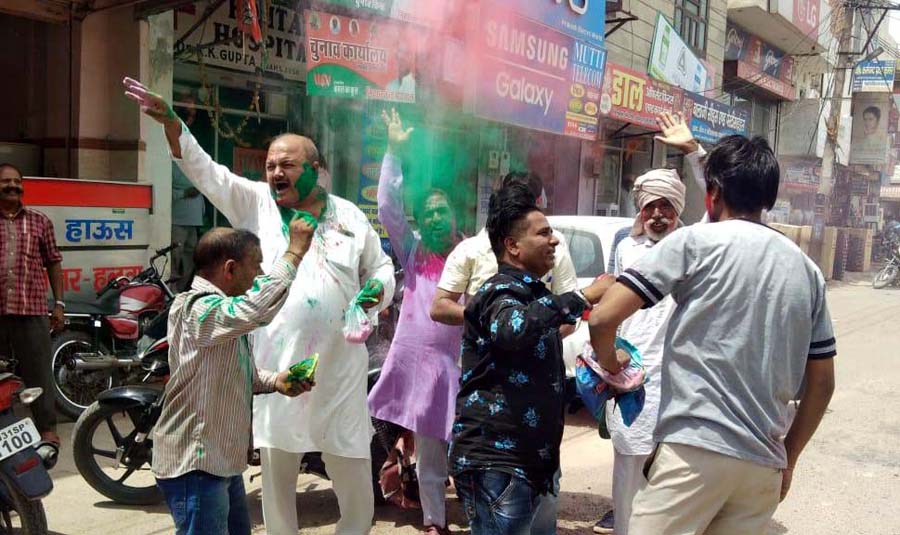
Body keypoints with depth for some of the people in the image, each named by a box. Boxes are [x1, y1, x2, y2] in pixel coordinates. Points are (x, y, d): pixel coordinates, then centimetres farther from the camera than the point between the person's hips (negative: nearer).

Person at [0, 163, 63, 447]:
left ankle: (47, 428, 10)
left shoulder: (40, 221, 9)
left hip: (32, 310, 0)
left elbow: (54, 263, 11)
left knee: (38, 372, 3)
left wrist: (59, 303, 6)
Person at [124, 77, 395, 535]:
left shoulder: (350, 216, 6)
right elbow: (205, 170, -3)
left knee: (355, 479, 8)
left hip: (340, 369, 0)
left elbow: (380, 265, 17)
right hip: (276, 368, 0)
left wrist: (379, 291, -5)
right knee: (276, 477, 14)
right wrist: (170, 120, -15)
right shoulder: (257, 204, 4)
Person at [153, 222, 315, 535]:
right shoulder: (197, 309, -22)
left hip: (223, 460, 10)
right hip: (195, 465, -10)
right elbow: (256, 307, -41)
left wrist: (274, 382, 1)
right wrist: (295, 252, -30)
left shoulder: (223, 309, 12)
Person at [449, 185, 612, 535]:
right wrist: (584, 297, -32)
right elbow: (513, 329, -38)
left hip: (523, 458, 10)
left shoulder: (528, 293, 21)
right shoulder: (503, 292, -11)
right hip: (495, 460, -10)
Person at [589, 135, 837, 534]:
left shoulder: (696, 241, -3)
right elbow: (822, 383, 17)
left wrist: (610, 362, 12)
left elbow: (603, 319, -8)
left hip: (696, 449, -6)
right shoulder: (807, 270, 14)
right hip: (765, 464, 6)